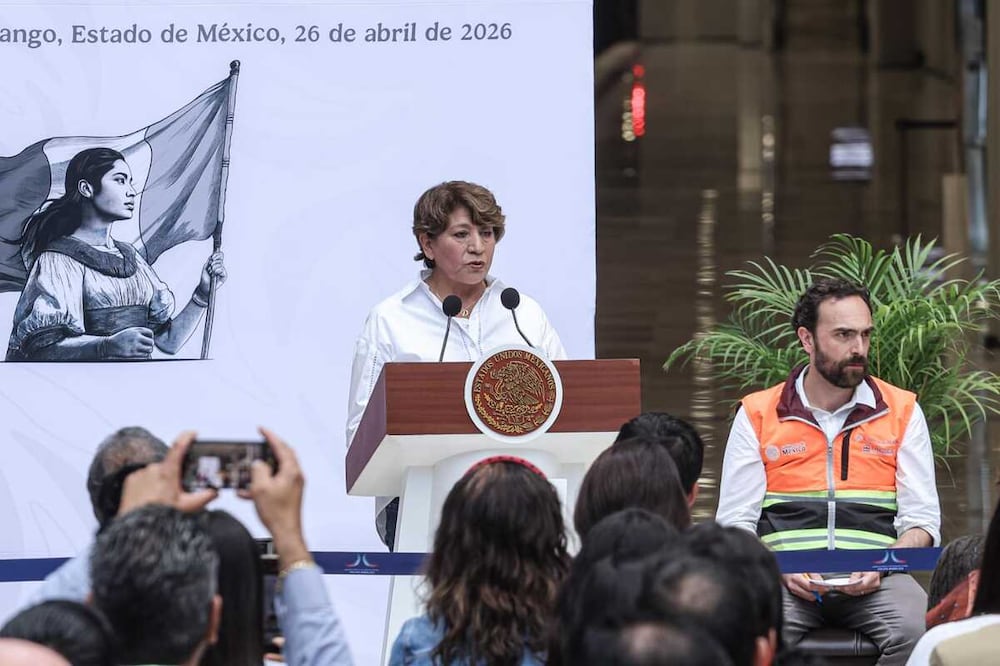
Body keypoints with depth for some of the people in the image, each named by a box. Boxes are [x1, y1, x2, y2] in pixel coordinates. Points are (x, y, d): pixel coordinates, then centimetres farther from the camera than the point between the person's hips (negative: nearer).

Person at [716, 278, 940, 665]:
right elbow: (735, 523, 8)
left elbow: (921, 521, 11)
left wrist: (879, 567, -10)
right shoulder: (757, 415, 12)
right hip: (786, 579, -1)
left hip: (872, 579, 1)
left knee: (918, 632, -33)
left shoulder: (902, 411, 14)